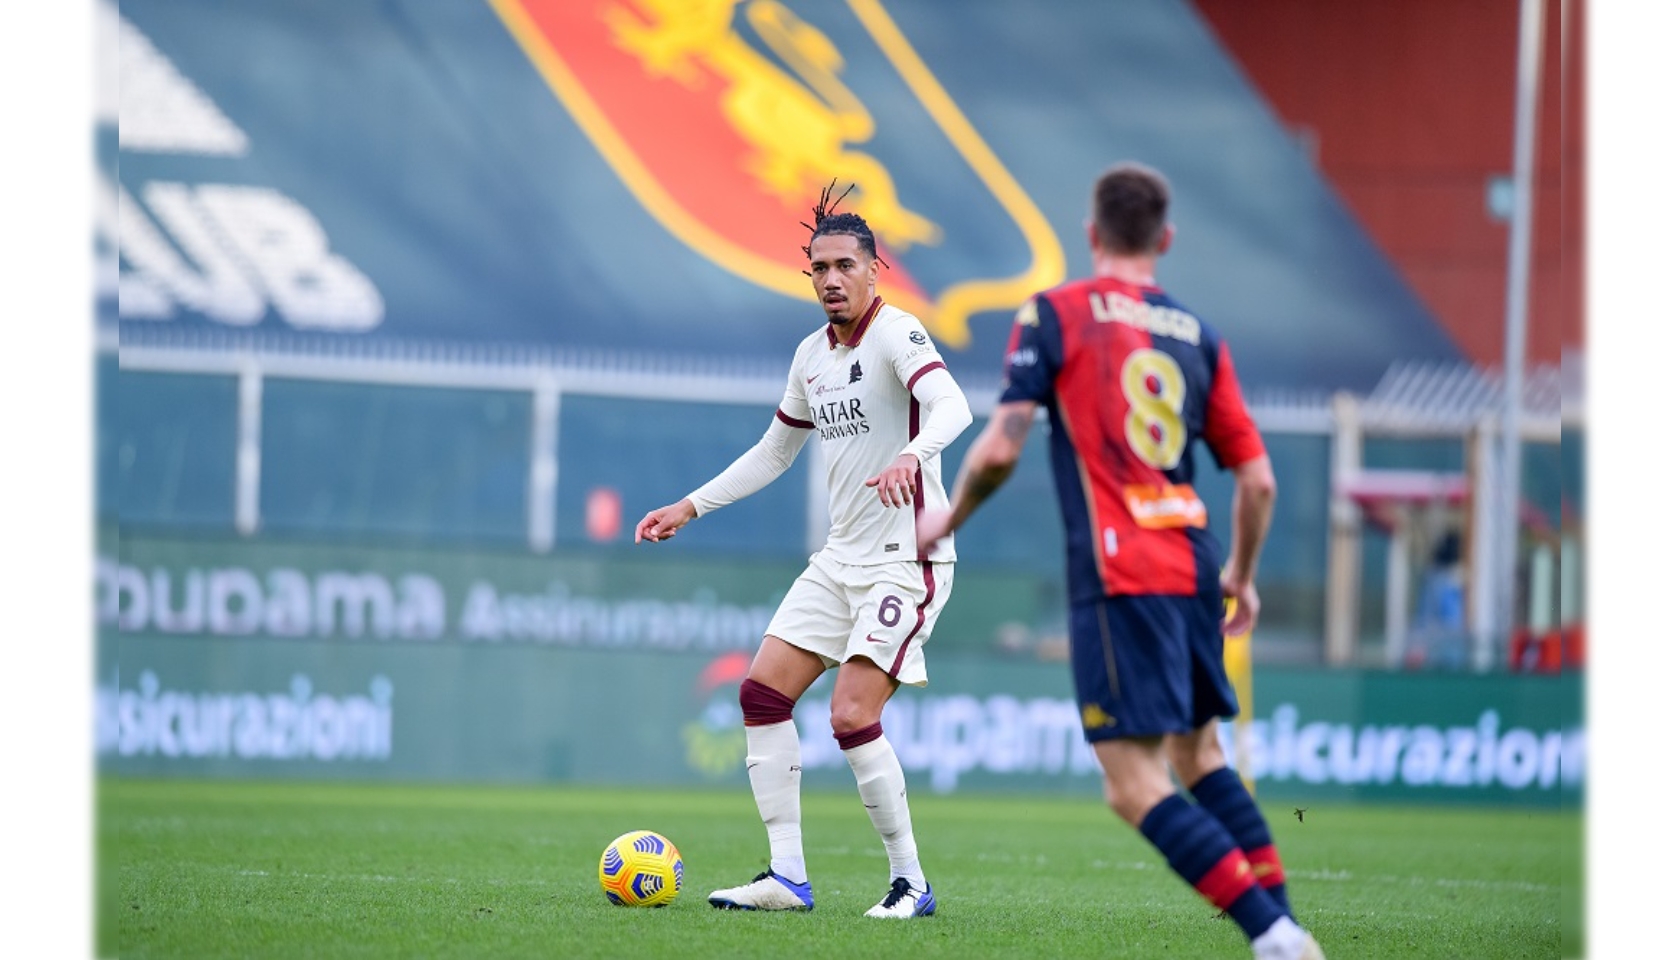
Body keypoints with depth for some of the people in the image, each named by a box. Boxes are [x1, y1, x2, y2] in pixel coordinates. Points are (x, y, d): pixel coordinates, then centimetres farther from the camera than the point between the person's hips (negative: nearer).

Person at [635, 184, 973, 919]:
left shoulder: (895, 333, -13)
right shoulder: (812, 355, 11)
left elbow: (951, 404, -32)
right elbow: (774, 451, 25)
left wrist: (911, 453, -52)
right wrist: (690, 507, 22)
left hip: (905, 561, -8)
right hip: (840, 557, 8)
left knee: (852, 717, -17)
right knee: (762, 691, 1)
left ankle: (911, 884, -5)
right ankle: (787, 877, 4)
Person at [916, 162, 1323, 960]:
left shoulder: (1054, 314, 0)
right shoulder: (1198, 336, 13)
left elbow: (1000, 449, -8)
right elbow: (1258, 480, 11)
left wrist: (949, 518, 11)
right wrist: (1241, 577, 28)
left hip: (1117, 574, -6)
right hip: (1192, 570, 6)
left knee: (1136, 788, -7)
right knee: (1200, 756, 20)